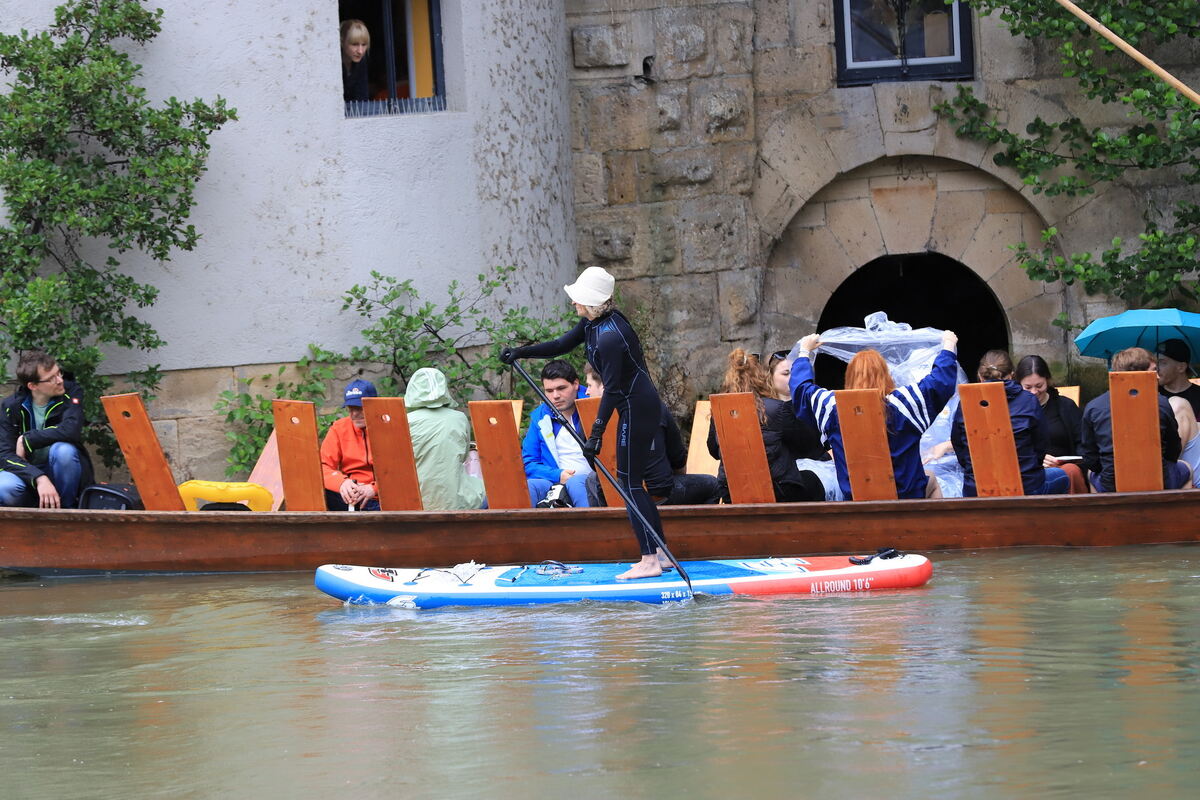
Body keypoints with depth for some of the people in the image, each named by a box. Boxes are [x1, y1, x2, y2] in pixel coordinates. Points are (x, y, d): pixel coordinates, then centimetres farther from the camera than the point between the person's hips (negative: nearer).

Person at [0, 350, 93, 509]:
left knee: (63, 449, -33)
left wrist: (27, 440, -19)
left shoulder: (71, 391, -9)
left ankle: (66, 511, -10)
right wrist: (39, 479, -34)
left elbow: (71, 430, -27)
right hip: (29, 475, 0)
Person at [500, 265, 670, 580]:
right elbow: (562, 345, 17)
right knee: (631, 482, 14)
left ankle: (649, 560, -9)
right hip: (639, 405, 10)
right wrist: (521, 352, 5)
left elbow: (612, 388, -24)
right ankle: (660, 552, 18)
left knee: (629, 483, -8)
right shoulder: (593, 324, 6)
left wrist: (596, 433, -24)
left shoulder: (610, 335, -24)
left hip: (637, 408, -10)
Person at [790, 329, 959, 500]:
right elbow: (941, 381, -6)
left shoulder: (834, 407, -9)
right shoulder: (901, 403, -16)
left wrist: (804, 351, 26)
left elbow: (801, 388, 9)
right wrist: (948, 346, 12)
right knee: (932, 482, 32)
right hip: (907, 496, -3)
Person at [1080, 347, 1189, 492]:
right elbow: (1173, 453, 9)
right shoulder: (1161, 403, -3)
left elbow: (1089, 459, 3)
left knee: (1092, 473, 37)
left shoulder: (1093, 407, 0)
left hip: (1111, 489, 2)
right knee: (1184, 468, 31)